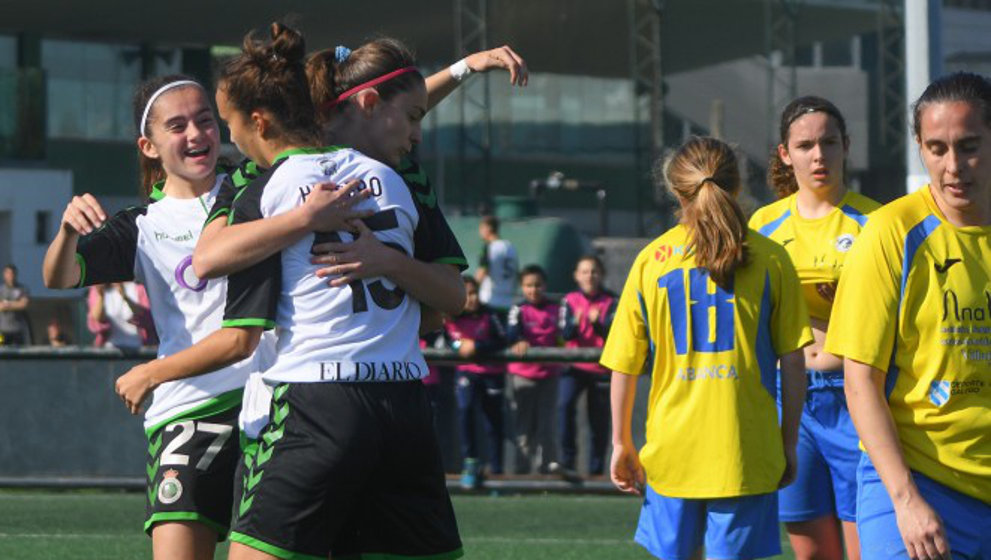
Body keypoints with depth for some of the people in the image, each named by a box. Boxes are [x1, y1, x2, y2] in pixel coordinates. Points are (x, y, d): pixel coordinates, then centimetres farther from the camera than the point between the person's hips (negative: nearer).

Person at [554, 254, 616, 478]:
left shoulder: (611, 302, 1)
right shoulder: (570, 301, 4)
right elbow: (565, 334, -5)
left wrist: (597, 323, -28)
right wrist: (575, 323, -26)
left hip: (602, 369, 0)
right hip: (575, 366, 0)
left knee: (599, 422, 4)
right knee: (565, 404, -24)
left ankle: (596, 471, 17)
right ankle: (567, 462, -24)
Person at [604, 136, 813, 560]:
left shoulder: (650, 260, 3)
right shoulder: (769, 259, -2)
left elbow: (623, 366, 5)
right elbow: (793, 363, -2)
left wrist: (622, 444, 15)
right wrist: (789, 443, 8)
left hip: (671, 449, 2)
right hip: (746, 452, -2)